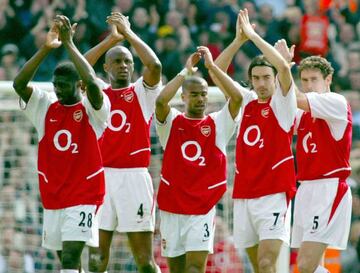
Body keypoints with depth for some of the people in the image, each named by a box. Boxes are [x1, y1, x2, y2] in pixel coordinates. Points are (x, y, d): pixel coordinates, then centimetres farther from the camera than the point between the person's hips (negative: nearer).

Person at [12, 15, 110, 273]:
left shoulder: (92, 109, -7)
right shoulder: (46, 106, 3)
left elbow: (92, 83, -28)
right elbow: (19, 84, -11)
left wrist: (69, 43, -25)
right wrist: (46, 48, -21)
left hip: (84, 196, -5)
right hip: (52, 198, 5)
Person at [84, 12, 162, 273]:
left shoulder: (142, 93, 8)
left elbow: (154, 66, -11)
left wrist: (129, 33, -6)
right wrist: (111, 40, -6)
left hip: (134, 176, -2)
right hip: (101, 176, 2)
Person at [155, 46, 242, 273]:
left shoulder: (218, 124, 4)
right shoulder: (172, 123, 4)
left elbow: (237, 97, -12)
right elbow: (161, 101, -17)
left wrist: (212, 66, -12)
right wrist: (186, 71, -13)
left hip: (203, 209, -2)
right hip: (171, 209, 2)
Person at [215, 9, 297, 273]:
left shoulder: (282, 103, -2)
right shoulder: (247, 101, 12)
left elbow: (284, 67, -19)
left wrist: (253, 35, -14)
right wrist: (239, 40, -4)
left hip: (274, 195, -6)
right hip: (243, 196, 6)